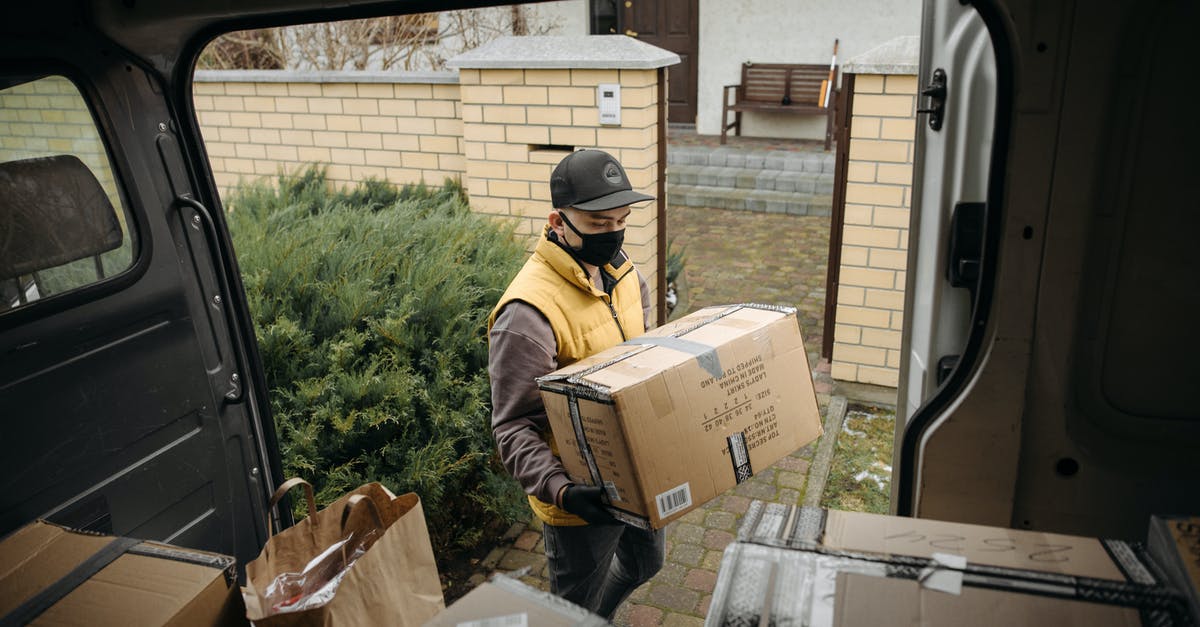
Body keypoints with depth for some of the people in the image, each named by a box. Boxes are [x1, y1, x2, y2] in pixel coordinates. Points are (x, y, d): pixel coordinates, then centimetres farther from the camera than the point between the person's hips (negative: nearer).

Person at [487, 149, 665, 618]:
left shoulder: (621, 270, -3)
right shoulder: (529, 311, -29)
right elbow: (514, 427, -26)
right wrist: (559, 489, -38)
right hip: (584, 495, -8)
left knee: (645, 562, 30)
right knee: (576, 606, 15)